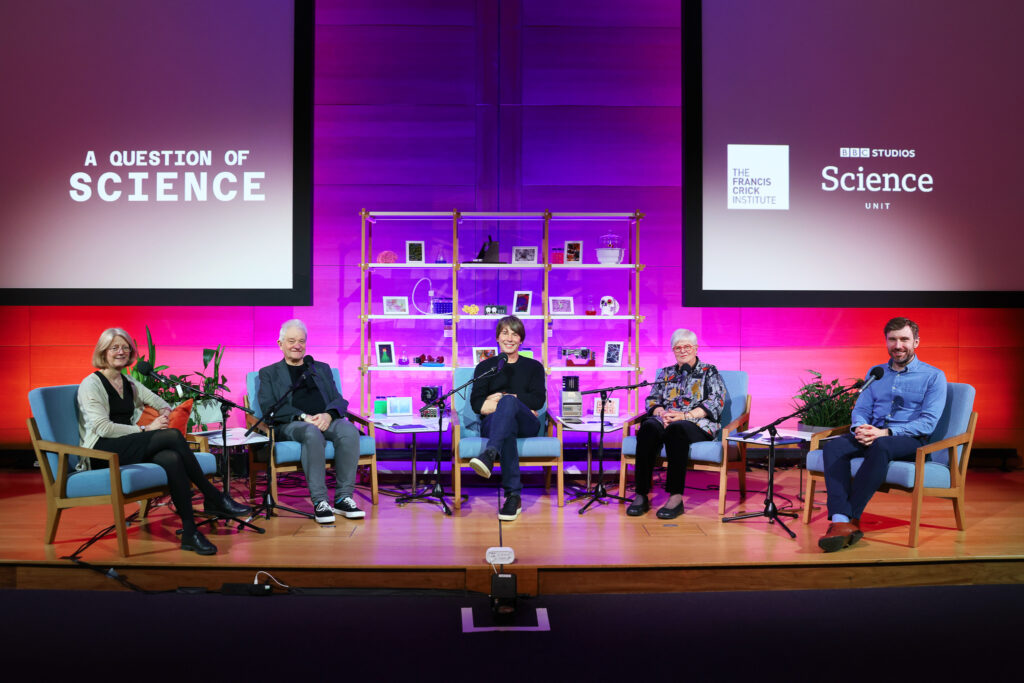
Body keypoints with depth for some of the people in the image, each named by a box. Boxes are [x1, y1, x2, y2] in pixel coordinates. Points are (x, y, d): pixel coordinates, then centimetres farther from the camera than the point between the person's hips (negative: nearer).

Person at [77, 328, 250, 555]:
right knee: (173, 436, -30)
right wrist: (146, 429, -17)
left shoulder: (129, 383, 20)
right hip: (102, 453, -6)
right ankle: (214, 498, -24)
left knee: (172, 459, -31)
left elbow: (160, 403, 24)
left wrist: (166, 412, -1)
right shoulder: (91, 384, -1)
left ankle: (189, 532, -32)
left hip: (129, 447, 6)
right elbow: (102, 427, -13)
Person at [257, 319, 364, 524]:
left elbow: (339, 400, 15)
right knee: (312, 433, -39)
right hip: (290, 425, -3)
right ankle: (319, 502, -36)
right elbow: (269, 407, 1)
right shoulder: (268, 373, 18)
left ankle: (343, 498, -27)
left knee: (349, 430, -32)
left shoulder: (322, 368, 27)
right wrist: (303, 417, -15)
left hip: (325, 420, 3)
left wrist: (328, 414, -10)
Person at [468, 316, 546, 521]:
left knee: (508, 401, -36)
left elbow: (538, 400, 3)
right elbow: (476, 403, 5)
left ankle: (489, 454, -62)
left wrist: (505, 398, -6)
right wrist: (506, 406, -10)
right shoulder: (485, 366, 21)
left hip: (526, 425, 0)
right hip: (493, 424, 0)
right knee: (508, 427, -40)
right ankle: (513, 495, -50)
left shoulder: (533, 366, 22)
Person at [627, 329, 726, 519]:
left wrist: (686, 415, -13)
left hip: (698, 425, -3)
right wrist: (661, 413, -8)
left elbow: (716, 402, 0)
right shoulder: (665, 373, 25)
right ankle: (641, 495, -36)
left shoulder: (709, 372, 14)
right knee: (648, 427, -33)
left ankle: (676, 497, -43)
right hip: (666, 422, 3)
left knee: (676, 429, -39)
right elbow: (652, 399, 16)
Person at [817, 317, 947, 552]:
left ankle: (850, 517, -36)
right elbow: (860, 409, 15)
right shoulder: (876, 373, 20)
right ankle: (841, 523, -40)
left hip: (911, 441, -4)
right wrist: (860, 428, -11)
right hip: (872, 435, 4)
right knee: (832, 447, -28)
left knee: (880, 447, -41)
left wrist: (886, 432, -20)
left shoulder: (933, 376, 5)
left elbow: (928, 422, -7)